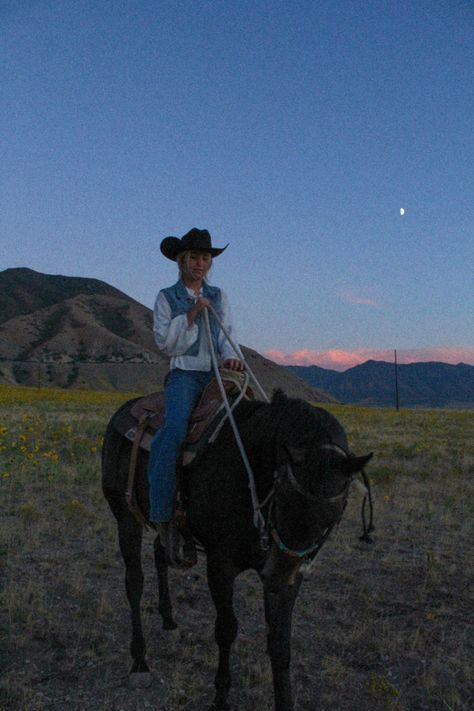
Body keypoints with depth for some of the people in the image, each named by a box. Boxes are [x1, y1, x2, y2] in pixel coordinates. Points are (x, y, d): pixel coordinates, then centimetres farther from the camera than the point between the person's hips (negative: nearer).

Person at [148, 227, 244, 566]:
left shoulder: (220, 296, 17)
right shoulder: (167, 297, 8)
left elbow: (228, 334, 9)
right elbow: (164, 341, 0)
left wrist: (232, 355, -12)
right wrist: (190, 316, -11)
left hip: (218, 374, 4)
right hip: (184, 375, -4)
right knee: (174, 431, -31)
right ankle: (165, 518, -27)